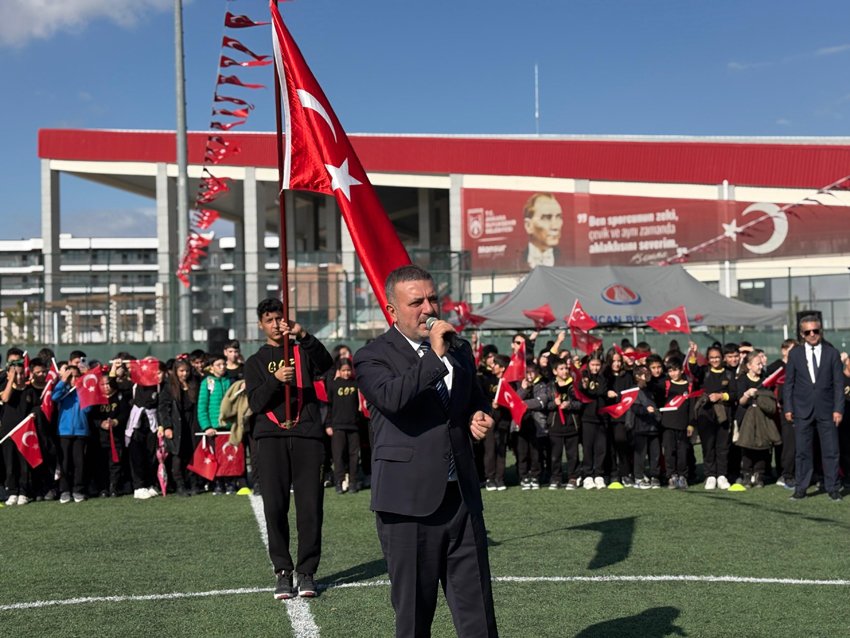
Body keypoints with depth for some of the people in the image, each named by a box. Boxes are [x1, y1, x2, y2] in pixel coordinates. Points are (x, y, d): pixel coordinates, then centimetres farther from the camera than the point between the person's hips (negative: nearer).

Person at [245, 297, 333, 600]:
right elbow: (255, 403, 2)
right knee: (275, 506, -5)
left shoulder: (303, 353, 15)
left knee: (310, 505, -4)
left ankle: (307, 571, 3)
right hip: (271, 438, 0)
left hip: (306, 435, 0)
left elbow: (326, 364, -8)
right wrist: (275, 380, -15)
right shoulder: (255, 362, 16)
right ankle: (283, 571, 4)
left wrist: (303, 335, -22)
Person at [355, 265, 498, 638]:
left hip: (463, 496, 5)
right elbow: (392, 397, -25)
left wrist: (480, 416, 9)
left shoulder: (459, 349, 15)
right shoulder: (372, 358, -4)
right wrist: (435, 355, -21)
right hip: (409, 504, -5)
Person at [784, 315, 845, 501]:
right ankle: (801, 487, 10)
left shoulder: (832, 353, 3)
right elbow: (789, 383, 8)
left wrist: (838, 409, -5)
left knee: (831, 451, 1)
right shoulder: (795, 354, 6)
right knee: (803, 451, 4)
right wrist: (788, 408, 0)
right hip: (802, 410, 1)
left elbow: (838, 384, 2)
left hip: (827, 410, 0)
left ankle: (833, 488, 10)